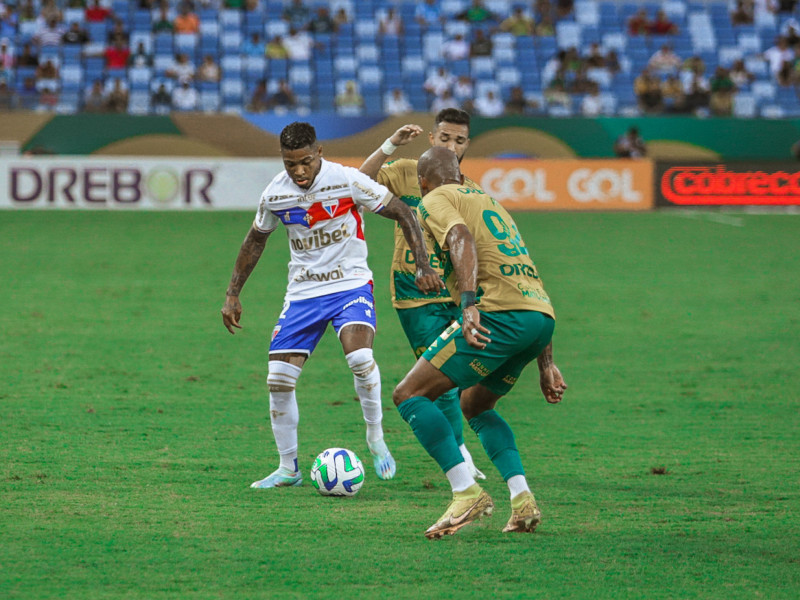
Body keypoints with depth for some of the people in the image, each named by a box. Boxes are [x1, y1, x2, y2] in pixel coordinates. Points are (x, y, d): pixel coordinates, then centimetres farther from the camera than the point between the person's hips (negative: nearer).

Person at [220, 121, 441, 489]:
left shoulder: (347, 180, -15)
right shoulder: (275, 194, -4)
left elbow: (402, 214, -7)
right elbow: (255, 241, 15)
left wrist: (423, 267, -14)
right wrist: (232, 294, 13)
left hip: (350, 284, -4)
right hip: (302, 292, 4)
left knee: (359, 356, -30)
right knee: (278, 380, -5)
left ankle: (376, 440, -7)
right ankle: (288, 469, 11)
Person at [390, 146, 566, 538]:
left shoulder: (435, 200, 10)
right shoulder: (488, 201, 34)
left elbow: (462, 239, -14)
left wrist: (469, 303, -26)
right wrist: (546, 365, 30)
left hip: (499, 314, -8)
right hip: (543, 317, 8)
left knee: (409, 395, -3)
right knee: (474, 406, 28)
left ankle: (466, 493, -17)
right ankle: (522, 499, 10)